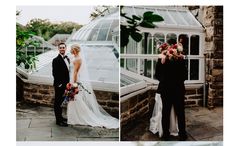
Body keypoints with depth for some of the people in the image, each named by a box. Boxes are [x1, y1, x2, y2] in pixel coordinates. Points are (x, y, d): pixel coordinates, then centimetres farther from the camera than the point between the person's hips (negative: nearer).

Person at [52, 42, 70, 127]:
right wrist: (59, 84, -18)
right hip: (59, 85, -8)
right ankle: (58, 120, 10)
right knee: (58, 102, 2)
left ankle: (60, 117, 32)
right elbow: (54, 73, -17)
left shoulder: (67, 59, 11)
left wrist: (68, 83, 12)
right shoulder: (56, 60, -14)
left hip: (65, 85, 8)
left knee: (61, 101, 19)